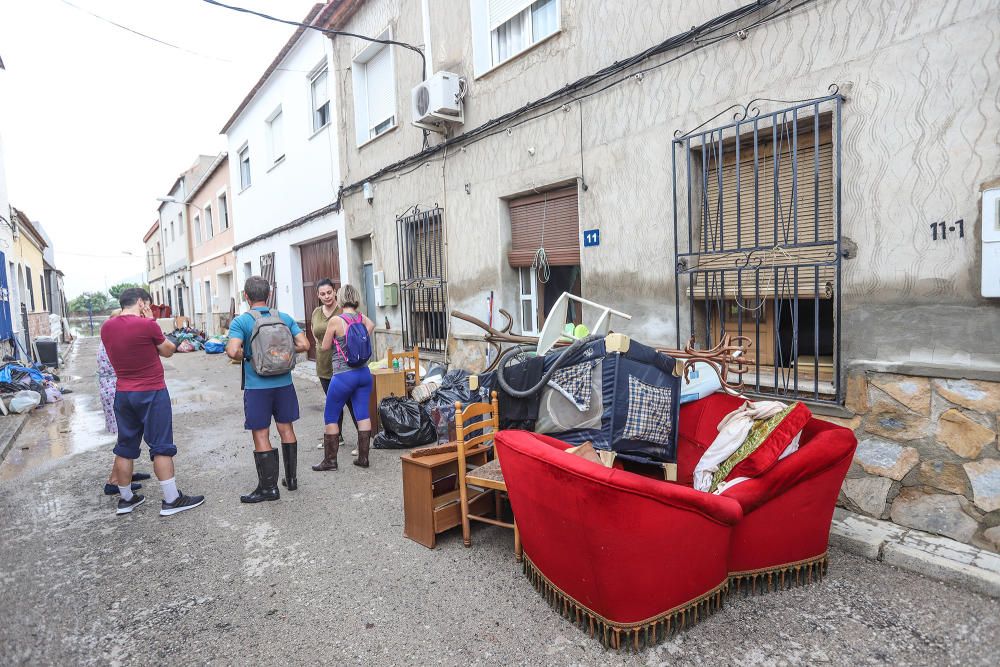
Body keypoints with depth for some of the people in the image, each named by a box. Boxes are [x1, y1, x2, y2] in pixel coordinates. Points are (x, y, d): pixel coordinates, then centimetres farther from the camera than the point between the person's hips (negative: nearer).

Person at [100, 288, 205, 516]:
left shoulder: (106, 328, 3)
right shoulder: (147, 325, -16)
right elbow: (168, 351, -2)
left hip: (123, 393, 7)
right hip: (152, 393, -6)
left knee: (125, 446, 15)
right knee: (161, 446, -1)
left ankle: (126, 498, 25)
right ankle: (171, 500, 3)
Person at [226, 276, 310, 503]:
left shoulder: (241, 321, -8)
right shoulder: (284, 318, 2)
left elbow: (232, 351, -21)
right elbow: (304, 344, -2)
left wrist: (244, 356, 0)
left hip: (257, 386, -4)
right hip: (284, 383, 4)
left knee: (260, 435, 5)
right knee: (286, 429, 15)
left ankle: (269, 487, 11)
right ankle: (291, 479, 26)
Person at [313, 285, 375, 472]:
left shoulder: (335, 321, -12)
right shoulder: (363, 319, 1)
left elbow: (325, 347, -2)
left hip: (343, 375, -5)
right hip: (364, 372, 5)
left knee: (330, 417, 10)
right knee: (363, 415, 9)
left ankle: (330, 460, 16)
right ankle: (363, 458, 15)